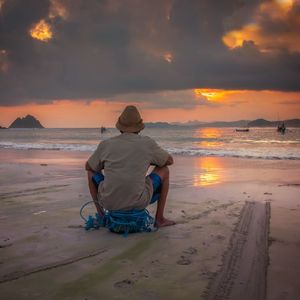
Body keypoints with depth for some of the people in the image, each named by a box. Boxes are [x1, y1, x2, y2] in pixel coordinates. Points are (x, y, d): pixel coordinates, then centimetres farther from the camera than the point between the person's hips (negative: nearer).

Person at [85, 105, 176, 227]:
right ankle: (159, 218, 25)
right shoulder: (148, 143, -1)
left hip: (109, 201, 2)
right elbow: (170, 160, 17)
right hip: (138, 202, -1)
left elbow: (88, 167, 20)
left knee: (92, 170, 30)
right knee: (164, 170, 22)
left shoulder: (105, 144, 3)